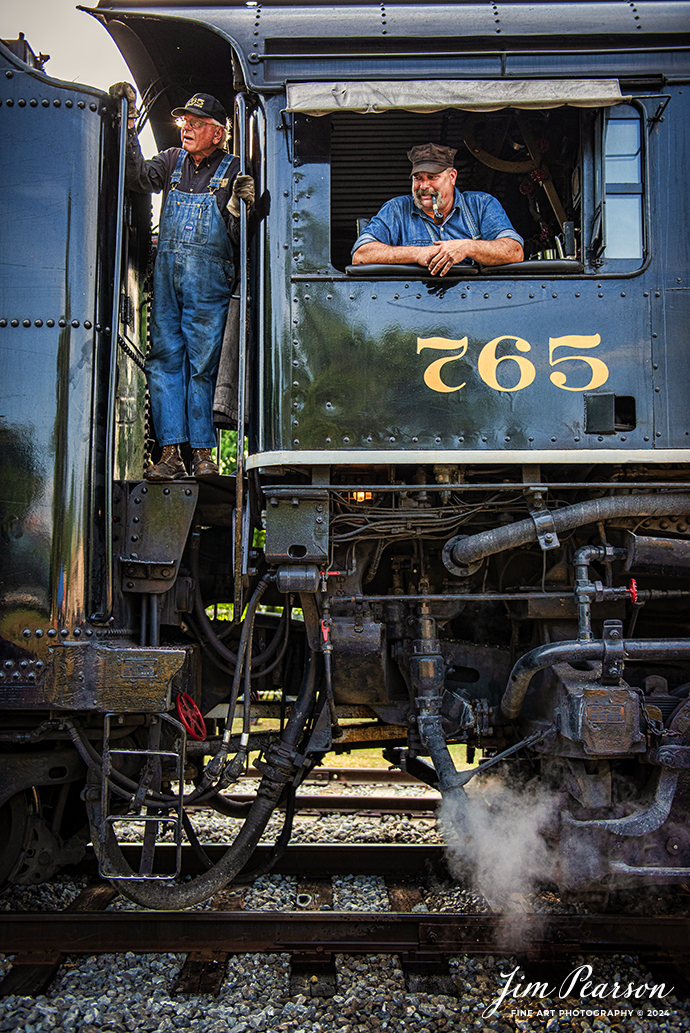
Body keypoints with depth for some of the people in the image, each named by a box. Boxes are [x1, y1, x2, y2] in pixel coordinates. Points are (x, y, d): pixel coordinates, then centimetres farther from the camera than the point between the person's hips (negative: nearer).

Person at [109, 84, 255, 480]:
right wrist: (129, 127, -8)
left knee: (202, 365, -4)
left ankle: (203, 453, 3)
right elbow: (141, 178, -2)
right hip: (167, 272, 4)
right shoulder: (173, 160, 16)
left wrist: (238, 205, -20)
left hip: (209, 279, -4)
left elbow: (240, 236, -1)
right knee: (164, 359, -2)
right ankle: (171, 452, 0)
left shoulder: (232, 170, 5)